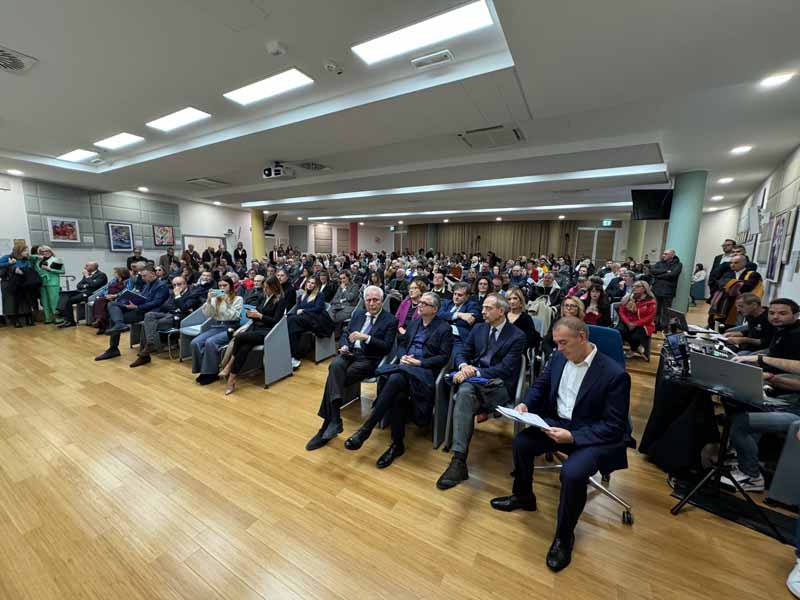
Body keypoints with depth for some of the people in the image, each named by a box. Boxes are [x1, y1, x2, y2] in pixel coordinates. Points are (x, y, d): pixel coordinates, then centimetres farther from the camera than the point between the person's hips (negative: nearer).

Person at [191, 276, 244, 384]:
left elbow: (234, 317, -8)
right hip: (215, 326, 5)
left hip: (230, 328, -5)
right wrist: (209, 300, -7)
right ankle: (204, 370, -6)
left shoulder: (238, 299, 2)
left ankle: (212, 372, -16)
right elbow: (207, 314, 5)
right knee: (195, 342, -20)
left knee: (210, 342, -30)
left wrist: (227, 302, -16)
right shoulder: (215, 298, 15)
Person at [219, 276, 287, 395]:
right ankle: (232, 379, -22)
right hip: (255, 327, 5)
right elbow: (258, 312, 20)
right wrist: (252, 313, -2)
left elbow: (276, 321, -9)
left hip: (267, 331, -5)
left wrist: (260, 316, -13)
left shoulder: (281, 300, -3)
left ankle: (230, 364, -8)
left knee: (239, 337, -28)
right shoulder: (263, 296, 16)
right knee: (244, 348, -27)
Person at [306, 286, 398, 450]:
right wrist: (344, 346, -4)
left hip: (369, 359, -4)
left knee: (334, 377, -25)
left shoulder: (390, 320, 0)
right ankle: (335, 419, -30)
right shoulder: (358, 314, 18)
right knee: (335, 366, -31)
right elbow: (345, 334, 18)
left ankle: (327, 425, -13)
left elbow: (387, 348, -8)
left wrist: (367, 337, -20)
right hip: (350, 353, 5)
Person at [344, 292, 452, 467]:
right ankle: (397, 444, -16)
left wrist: (419, 362, -14)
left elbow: (444, 357, -4)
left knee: (395, 379, -34)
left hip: (424, 370, -5)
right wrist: (402, 356, -2)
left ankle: (366, 428, -27)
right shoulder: (414, 323, 21)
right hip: (404, 366, 5)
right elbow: (402, 345, 21)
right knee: (398, 393, -29)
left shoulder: (444, 328, 3)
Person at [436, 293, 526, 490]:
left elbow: (505, 369, -11)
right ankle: (459, 460, -35)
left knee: (464, 397, -35)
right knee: (464, 391, -35)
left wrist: (476, 371, -20)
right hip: (475, 380, 4)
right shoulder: (478, 328, 15)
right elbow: (462, 350, 11)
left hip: (499, 386, -3)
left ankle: (459, 461, -28)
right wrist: (464, 366, -13)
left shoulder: (517, 336, -1)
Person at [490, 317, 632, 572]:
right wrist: (525, 403, -9)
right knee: (521, 442, -9)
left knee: (572, 473, -29)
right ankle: (523, 496, 22)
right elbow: (541, 384, 11)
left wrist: (573, 436, -28)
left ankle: (564, 537, 2)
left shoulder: (615, 374, -20)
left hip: (593, 436, -6)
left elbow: (614, 426, -18)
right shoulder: (559, 357, -3)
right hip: (558, 422, 6)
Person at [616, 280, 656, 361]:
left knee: (635, 337, -32)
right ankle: (637, 348, -4)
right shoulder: (627, 298, 8)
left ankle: (634, 350, 6)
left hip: (642, 325, -3)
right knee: (618, 331, -29)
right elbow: (621, 311, 4)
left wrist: (635, 324, -19)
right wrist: (628, 322, -12)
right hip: (627, 323, 3)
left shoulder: (651, 301, -3)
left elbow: (650, 317, -9)